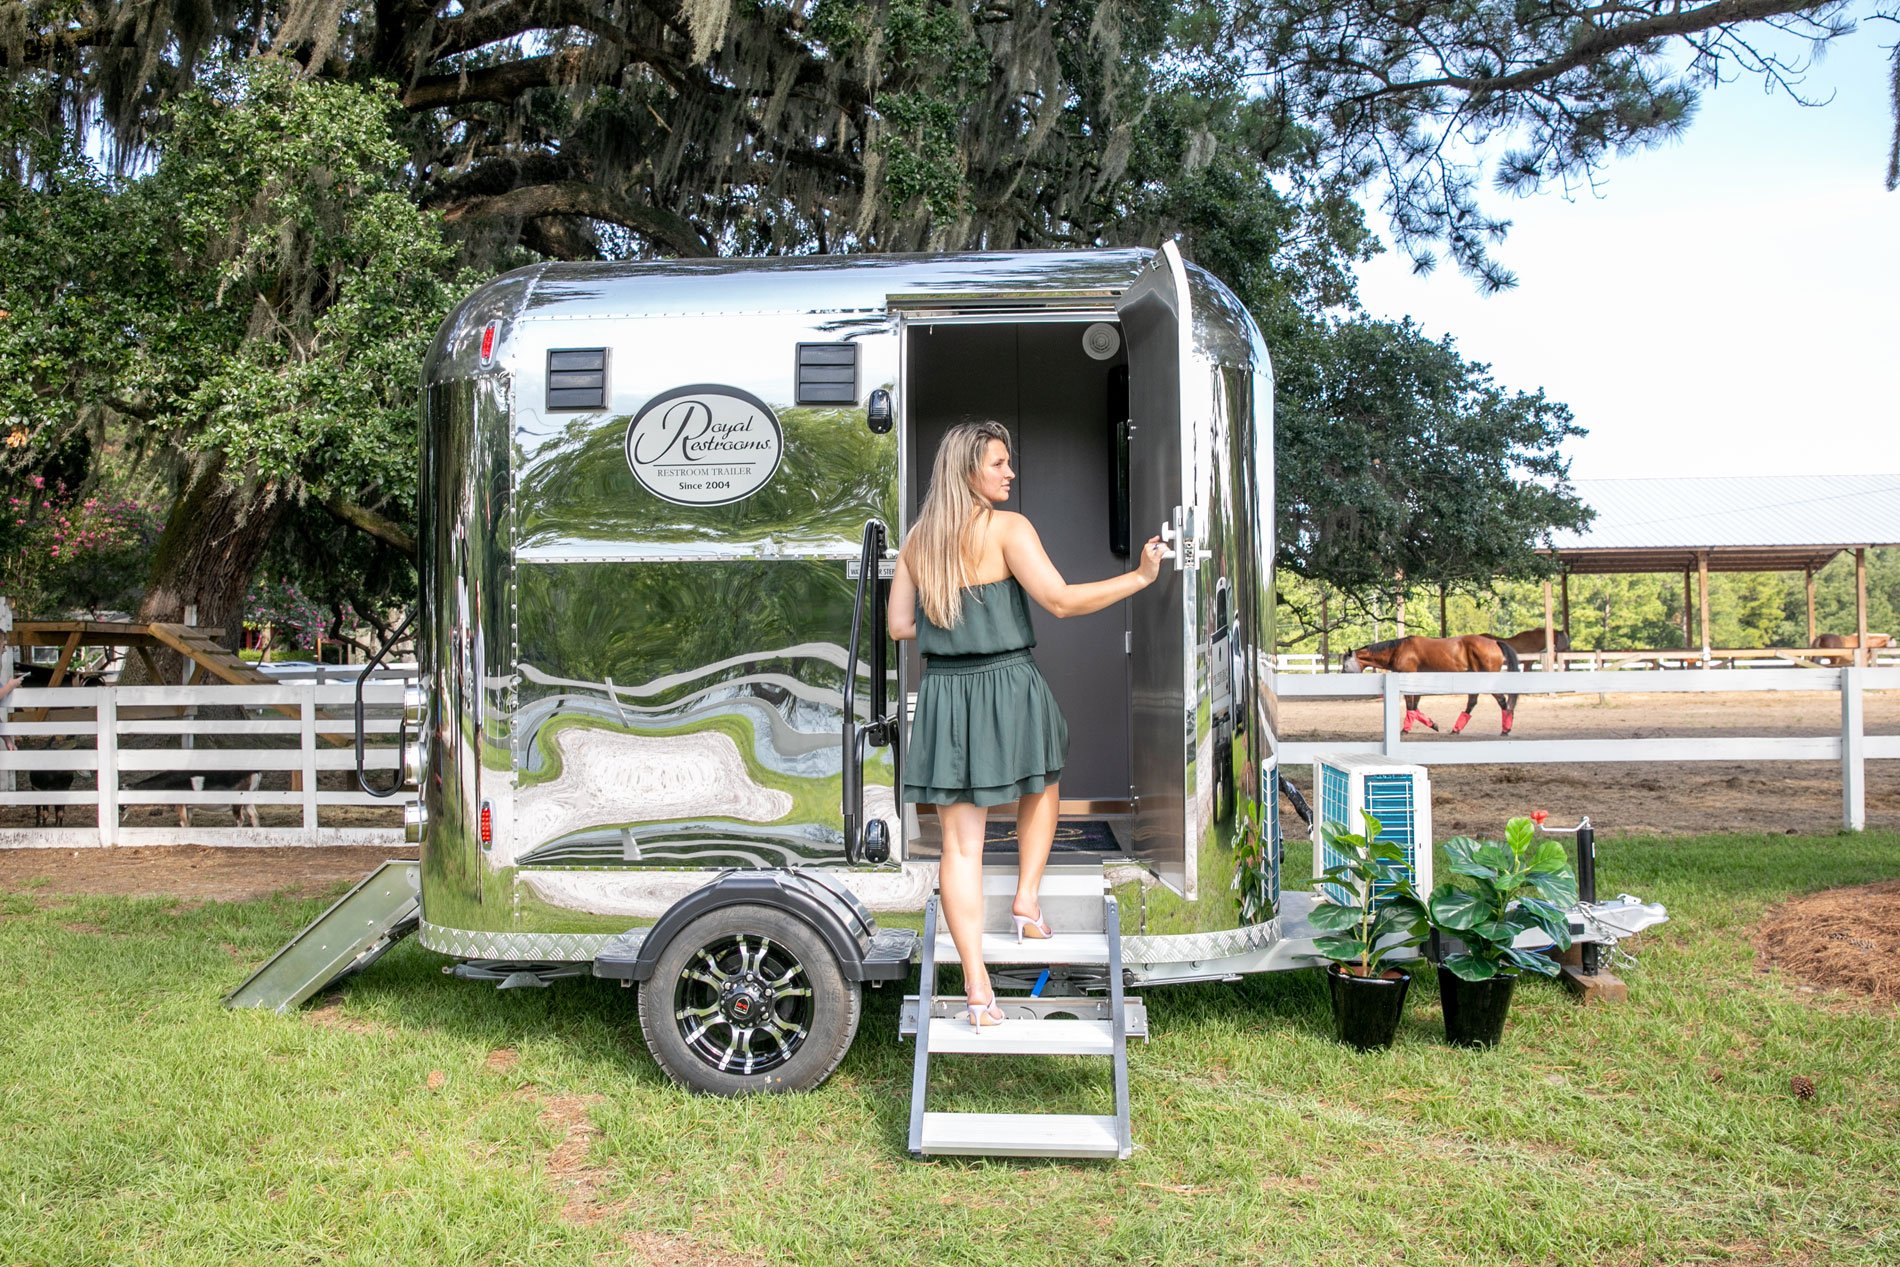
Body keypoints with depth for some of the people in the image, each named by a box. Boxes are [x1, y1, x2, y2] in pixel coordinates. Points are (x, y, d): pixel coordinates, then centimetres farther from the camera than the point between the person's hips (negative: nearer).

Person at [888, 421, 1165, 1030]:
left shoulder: (917, 540, 8)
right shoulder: (1007, 528, -8)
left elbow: (899, 625, 10)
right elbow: (1061, 601, -15)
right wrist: (1139, 577, -8)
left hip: (944, 694, 4)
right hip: (1007, 688, -4)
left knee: (961, 841, 3)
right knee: (1041, 787, 29)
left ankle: (976, 985, 2)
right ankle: (1027, 900, 20)